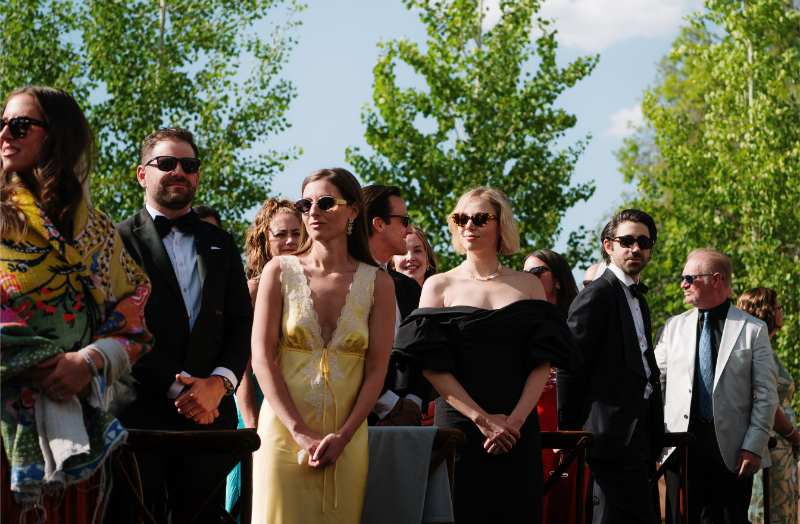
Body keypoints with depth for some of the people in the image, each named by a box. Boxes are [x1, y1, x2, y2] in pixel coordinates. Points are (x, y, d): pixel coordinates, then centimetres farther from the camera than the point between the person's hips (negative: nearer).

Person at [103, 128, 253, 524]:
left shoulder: (221, 243, 19)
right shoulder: (119, 239, 4)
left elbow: (242, 324, 12)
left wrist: (218, 383, -6)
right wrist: (178, 387, -13)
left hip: (210, 414, 4)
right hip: (137, 413, -4)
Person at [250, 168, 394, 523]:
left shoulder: (377, 283, 5)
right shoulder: (280, 271, 4)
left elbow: (376, 370, 2)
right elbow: (262, 358, -2)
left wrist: (342, 437, -10)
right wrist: (300, 433, -11)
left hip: (347, 438, 1)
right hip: (284, 431, -1)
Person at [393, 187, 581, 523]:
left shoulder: (528, 285, 12)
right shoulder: (439, 286, 7)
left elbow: (543, 362, 4)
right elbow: (431, 366, -3)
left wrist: (515, 420, -10)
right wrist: (482, 419, -12)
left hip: (520, 427, 2)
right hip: (459, 421, -1)